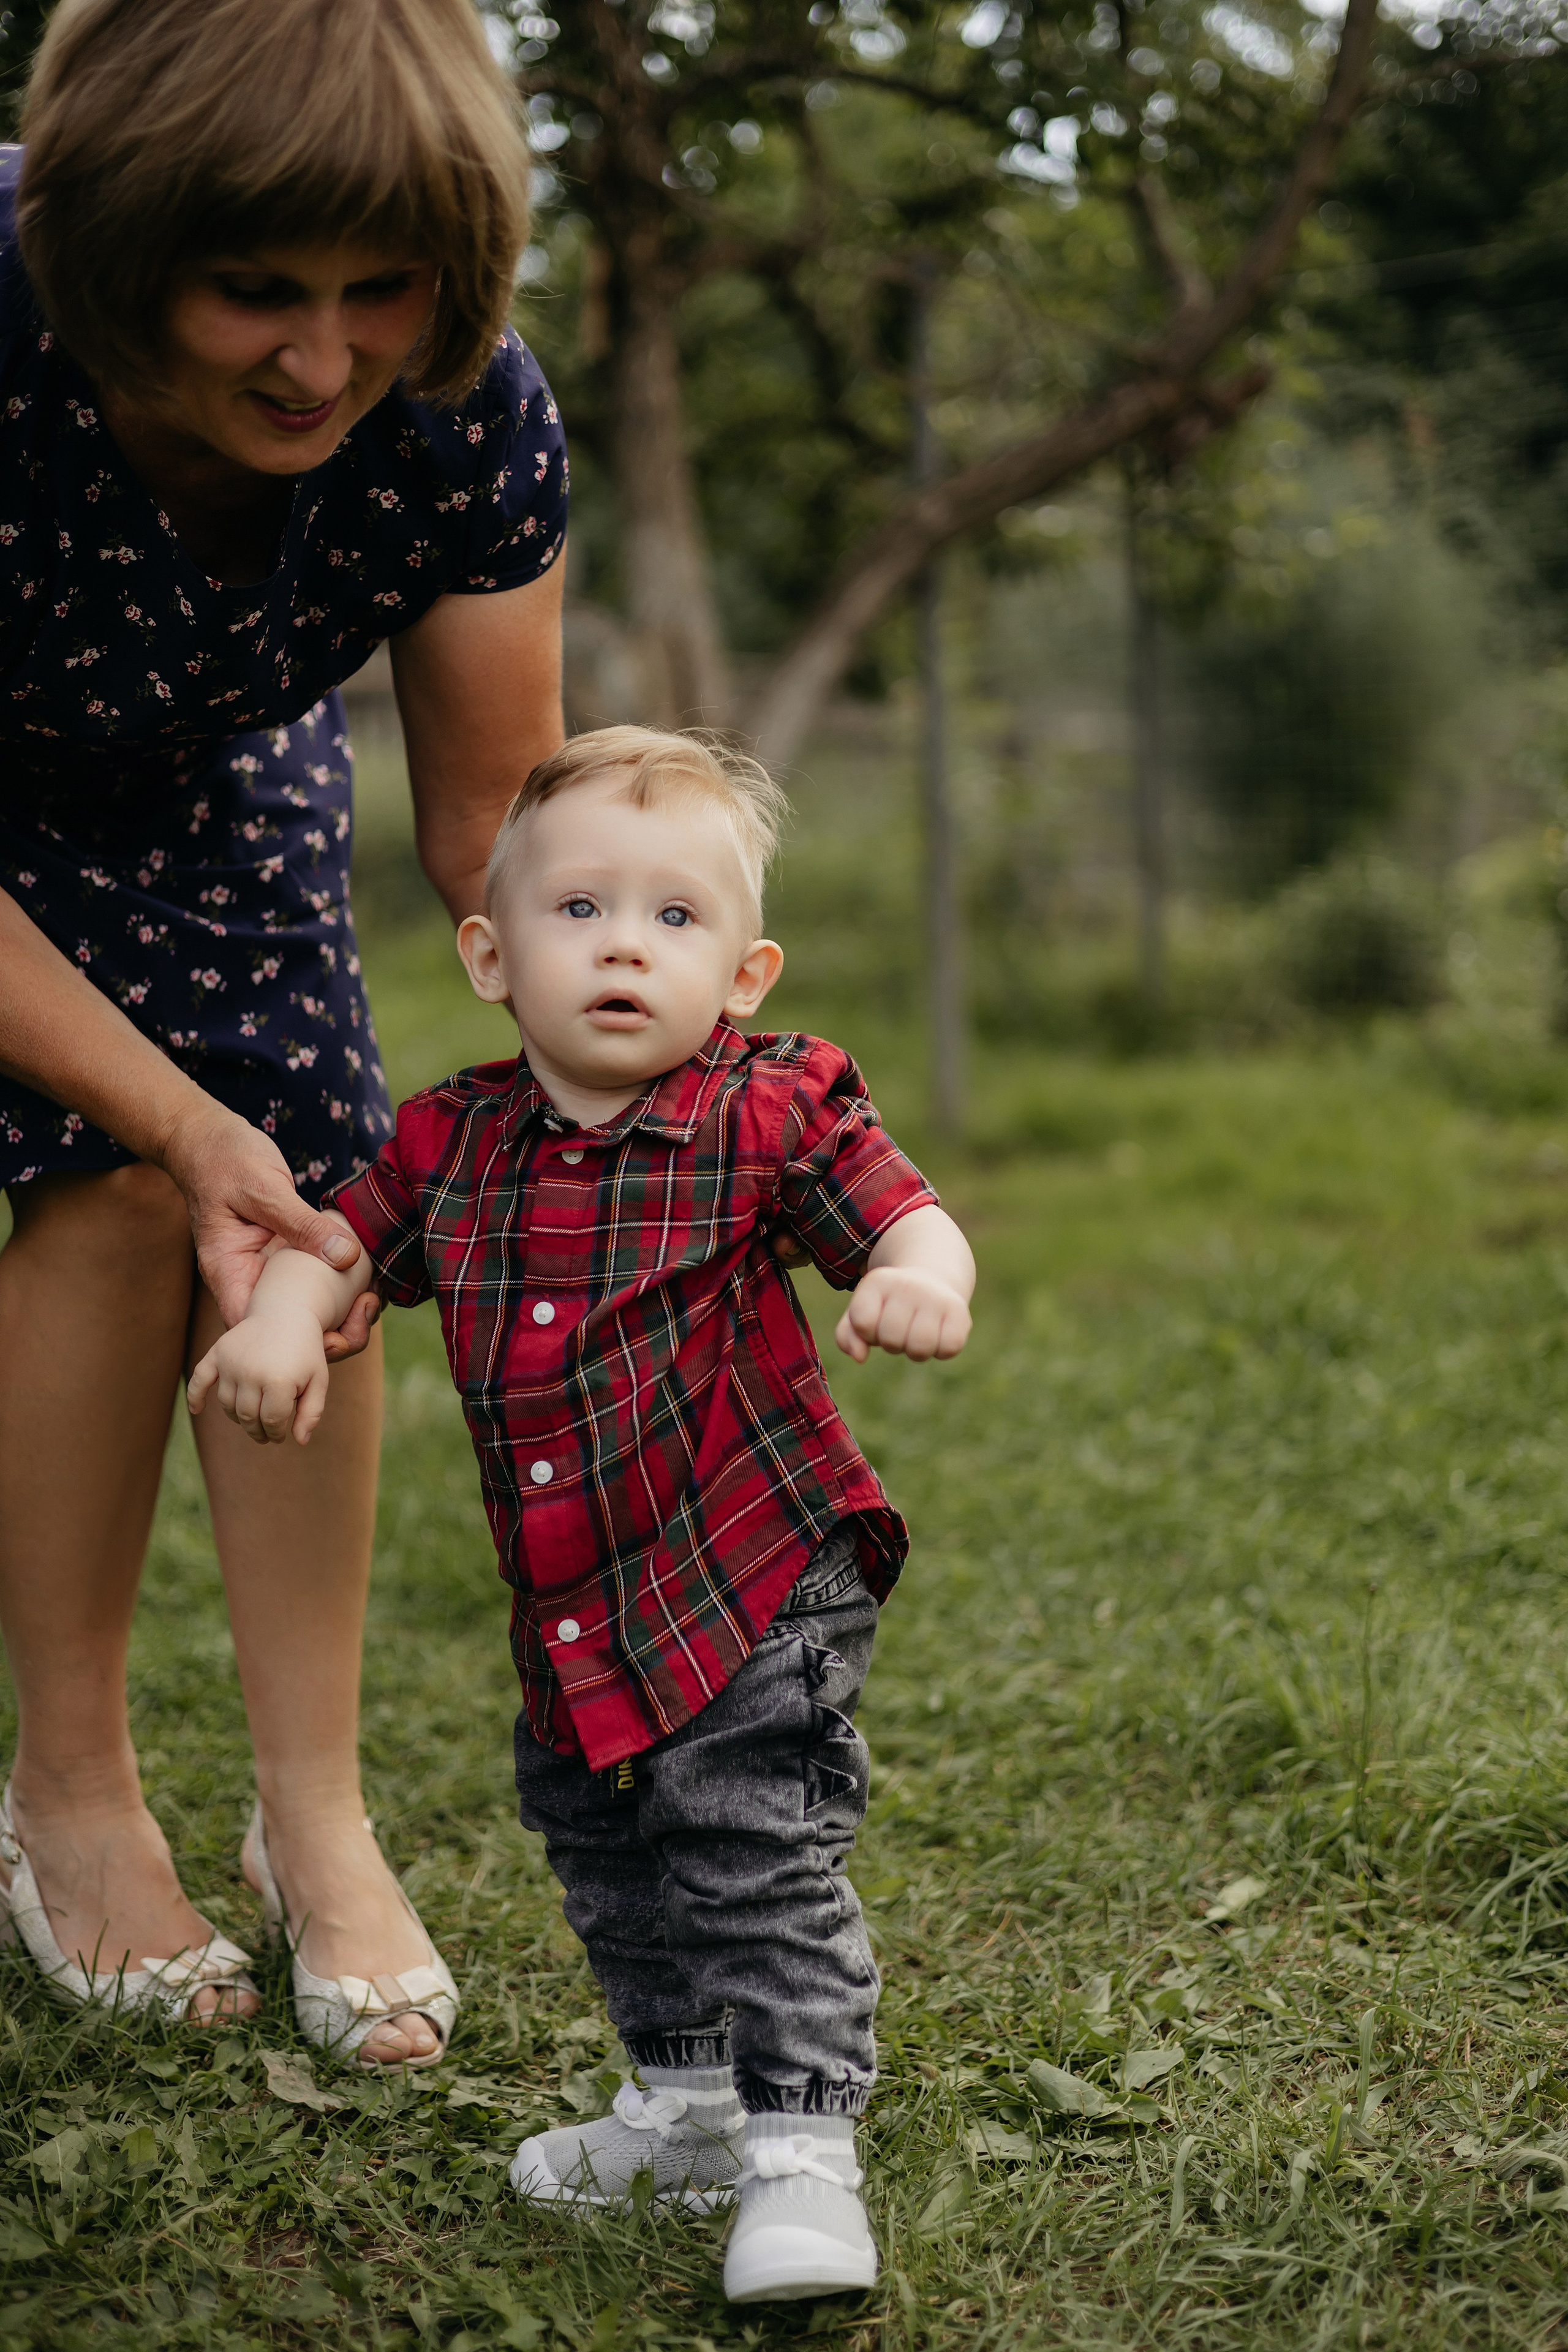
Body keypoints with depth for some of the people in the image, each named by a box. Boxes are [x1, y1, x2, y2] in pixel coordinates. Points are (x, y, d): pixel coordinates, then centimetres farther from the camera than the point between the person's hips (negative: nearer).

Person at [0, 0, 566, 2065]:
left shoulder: (471, 420, -31)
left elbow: (493, 830, -18)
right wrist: (180, 1120, -36)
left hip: (218, 756, 3)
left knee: (307, 1183, -10)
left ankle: (317, 1806, 2)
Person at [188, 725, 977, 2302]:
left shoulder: (770, 1115, -13)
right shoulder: (455, 1140, -1)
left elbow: (905, 1218, -17)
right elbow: (347, 1240, 8)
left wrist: (919, 1278, -40)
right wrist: (279, 1315, -14)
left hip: (756, 1585, -7)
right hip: (572, 1621, 7)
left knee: (760, 1861, -10)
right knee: (604, 1857, 21)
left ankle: (802, 2153, 1)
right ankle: (686, 2106, 39)